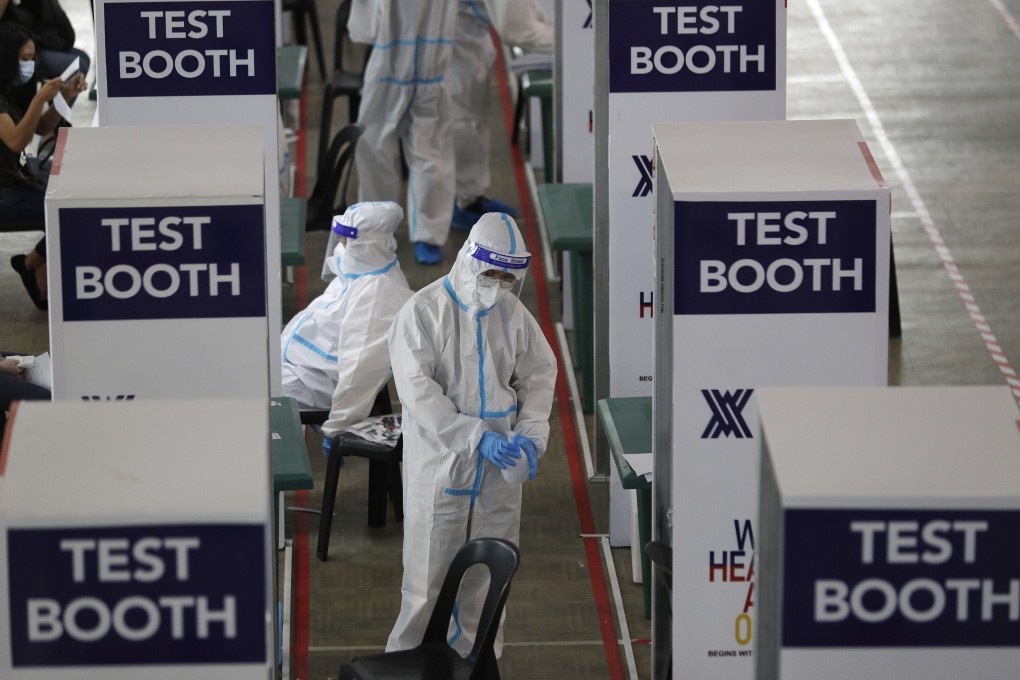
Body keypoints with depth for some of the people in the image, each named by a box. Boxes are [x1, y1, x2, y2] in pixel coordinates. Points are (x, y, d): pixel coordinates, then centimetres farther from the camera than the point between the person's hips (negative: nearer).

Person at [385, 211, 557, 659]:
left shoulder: (514, 314, 2)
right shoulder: (424, 311, -11)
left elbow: (539, 373, 10)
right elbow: (417, 390, -17)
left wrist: (531, 432, -9)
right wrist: (477, 437, -23)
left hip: (498, 469, 4)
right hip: (439, 464, -4)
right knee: (429, 574, 0)